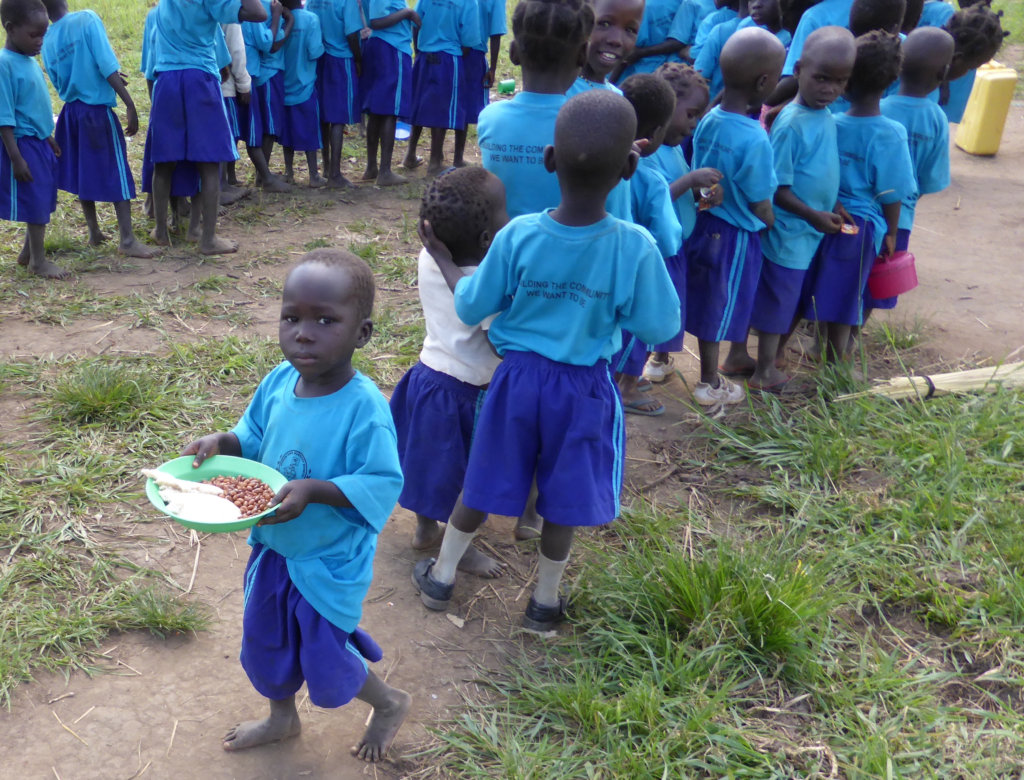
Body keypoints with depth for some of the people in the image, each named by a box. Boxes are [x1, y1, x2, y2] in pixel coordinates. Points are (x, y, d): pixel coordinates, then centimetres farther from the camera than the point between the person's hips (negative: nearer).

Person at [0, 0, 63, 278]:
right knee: (35, 202, 0)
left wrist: (49, 139, 24)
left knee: (43, 200, 15)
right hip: (24, 145, -8)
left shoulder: (30, 61, 9)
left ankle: (28, 253, 29)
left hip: (39, 143, 8)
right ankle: (38, 261, 12)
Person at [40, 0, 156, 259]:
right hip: (97, 111, -6)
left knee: (84, 174, 15)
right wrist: (129, 104, -19)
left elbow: (59, 84, 10)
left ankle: (94, 233, 23)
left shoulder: (46, 42, 3)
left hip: (71, 112, 6)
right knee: (117, 174, -2)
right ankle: (127, 240, -6)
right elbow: (107, 65, -19)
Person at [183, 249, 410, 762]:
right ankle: (282, 717, 54)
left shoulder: (363, 407, -29)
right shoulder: (278, 382, -10)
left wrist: (313, 490, -35)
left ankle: (389, 703, 41)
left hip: (329, 562, -6)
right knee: (265, 641, 25)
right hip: (273, 547, 7)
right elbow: (255, 438, 5)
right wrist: (221, 443, -15)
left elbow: (381, 485, -27)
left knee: (324, 660, 11)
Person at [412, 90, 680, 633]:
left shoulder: (517, 236, -19)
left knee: (483, 482, 19)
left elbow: (471, 308, -6)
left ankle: (441, 577, 38)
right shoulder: (635, 247, -22)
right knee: (563, 499, 18)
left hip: (518, 378, 1)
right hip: (584, 389, -1)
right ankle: (545, 602, 35)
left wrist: (443, 260, 10)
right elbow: (659, 328, -11)